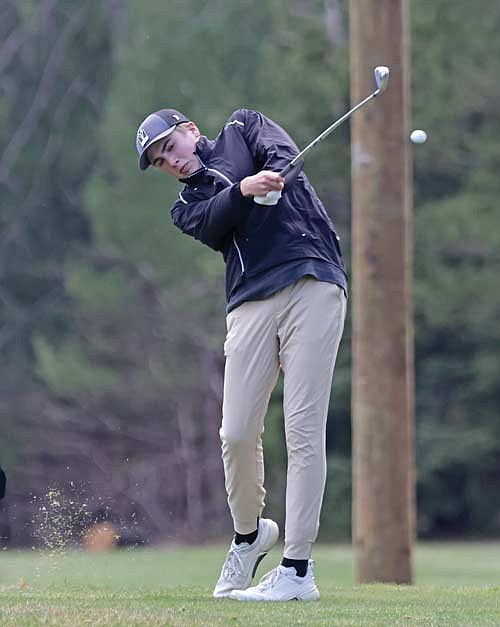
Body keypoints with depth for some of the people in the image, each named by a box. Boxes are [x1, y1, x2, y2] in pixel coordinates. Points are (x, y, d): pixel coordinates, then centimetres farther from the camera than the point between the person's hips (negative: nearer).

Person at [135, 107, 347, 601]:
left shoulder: (242, 128, 21)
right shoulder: (187, 207, 22)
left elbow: (281, 151, -1)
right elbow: (213, 226, -2)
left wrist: (273, 177, -22)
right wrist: (245, 189, -21)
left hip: (313, 285, -3)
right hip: (252, 303, 3)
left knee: (303, 431, -10)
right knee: (237, 434, -6)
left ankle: (298, 569, -10)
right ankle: (249, 534, 22)